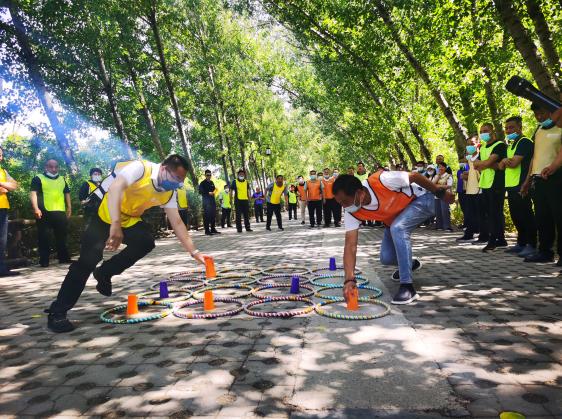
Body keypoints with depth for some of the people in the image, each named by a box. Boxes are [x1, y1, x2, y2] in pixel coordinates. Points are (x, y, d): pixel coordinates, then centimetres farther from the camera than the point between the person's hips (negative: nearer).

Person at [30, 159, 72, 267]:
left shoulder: (62, 179, 19)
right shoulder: (38, 178, 3)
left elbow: (67, 193, 22)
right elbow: (33, 193, -6)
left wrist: (69, 208, 14)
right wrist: (36, 208, -18)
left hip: (60, 211, 4)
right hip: (44, 212, -4)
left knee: (61, 236, 9)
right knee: (44, 237, -1)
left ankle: (64, 257, 18)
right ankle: (44, 260, 5)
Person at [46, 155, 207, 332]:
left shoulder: (168, 193, -5)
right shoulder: (141, 168, -27)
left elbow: (177, 223, -4)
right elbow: (115, 188, -42)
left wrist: (194, 252, -9)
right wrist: (115, 225, -53)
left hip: (128, 218, 7)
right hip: (102, 210, -7)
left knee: (146, 242, -14)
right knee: (89, 258, -17)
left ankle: (104, 273, 8)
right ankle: (57, 312, -7)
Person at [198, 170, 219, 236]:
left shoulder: (212, 182, 17)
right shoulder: (202, 183, -2)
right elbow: (200, 191, -9)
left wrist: (214, 192, 2)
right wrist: (208, 193, -17)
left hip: (212, 200, 7)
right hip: (206, 201, -7)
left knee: (213, 215, 7)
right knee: (207, 215, -9)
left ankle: (213, 229, 16)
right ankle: (207, 230, -8)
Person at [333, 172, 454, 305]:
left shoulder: (382, 180, -38)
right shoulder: (351, 212, -23)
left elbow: (415, 176, -22)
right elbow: (350, 245, -27)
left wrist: (440, 193, -9)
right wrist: (349, 279, -38)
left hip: (420, 199, -5)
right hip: (396, 216, 6)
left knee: (397, 228, -33)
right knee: (386, 258, -2)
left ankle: (407, 287, -26)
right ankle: (409, 264, 34)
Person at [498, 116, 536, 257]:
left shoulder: (524, 142, -7)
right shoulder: (510, 145, 21)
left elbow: (514, 163, -18)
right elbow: (501, 166, 17)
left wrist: (505, 161, 2)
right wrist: (504, 162, -6)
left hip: (521, 185, -9)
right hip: (511, 186, 9)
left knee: (525, 216, -7)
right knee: (516, 217, 12)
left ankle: (532, 245, -2)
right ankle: (521, 243, 21)